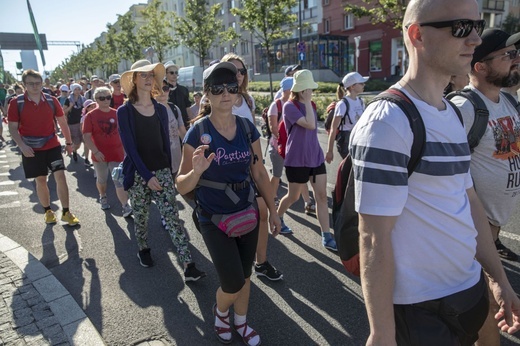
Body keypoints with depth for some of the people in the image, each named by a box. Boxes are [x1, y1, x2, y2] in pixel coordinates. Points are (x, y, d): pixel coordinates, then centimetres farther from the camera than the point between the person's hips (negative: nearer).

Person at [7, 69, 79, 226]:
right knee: (40, 180, 9)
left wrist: (69, 142, 13)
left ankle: (66, 213, 4)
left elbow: (62, 122, 9)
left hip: (53, 146, 1)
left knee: (60, 177, -6)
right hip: (31, 149, -1)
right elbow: (13, 128, -5)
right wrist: (22, 145, -19)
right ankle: (48, 211, 26)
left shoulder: (52, 101, -1)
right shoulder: (16, 103, -6)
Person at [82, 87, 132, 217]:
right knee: (101, 179, 18)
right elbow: (87, 136, -11)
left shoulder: (116, 114, 2)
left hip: (117, 154, 1)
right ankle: (103, 197, 43)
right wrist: (95, 152, -19)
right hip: (100, 155, -1)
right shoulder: (91, 116, -7)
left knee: (119, 181, -4)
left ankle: (126, 206, -5)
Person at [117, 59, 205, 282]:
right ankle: (143, 250, 40)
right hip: (138, 174, -2)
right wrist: (147, 176, -18)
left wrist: (169, 171, 11)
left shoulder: (161, 109, 6)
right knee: (141, 216, 13)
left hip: (162, 171, 2)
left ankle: (188, 266, -7)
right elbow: (129, 146, -11)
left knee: (172, 217, -5)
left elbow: (165, 142, 10)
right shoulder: (125, 111, -5)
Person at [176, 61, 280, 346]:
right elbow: (181, 186, -12)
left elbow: (259, 172, 6)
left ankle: (240, 322, 44)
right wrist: (196, 171, -34)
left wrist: (272, 210, 8)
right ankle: (220, 311, 35)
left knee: (244, 275, 17)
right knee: (233, 282, -1)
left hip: (247, 213, 4)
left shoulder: (248, 128, -4)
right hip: (214, 219, -4)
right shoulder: (197, 133, -15)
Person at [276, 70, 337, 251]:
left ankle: (326, 236, 8)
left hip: (316, 157, 6)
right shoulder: (289, 106, -14)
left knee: (322, 196, 2)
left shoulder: (311, 105, 9)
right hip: (297, 159, -6)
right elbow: (310, 124, -27)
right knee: (294, 196, 10)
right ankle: (277, 217, 38)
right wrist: (307, 101, -21)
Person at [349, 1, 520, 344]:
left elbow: (468, 199, 13)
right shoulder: (387, 122, -22)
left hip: (471, 291, 9)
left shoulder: (453, 115, 7)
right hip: (420, 308, -8)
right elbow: (374, 238, -23)